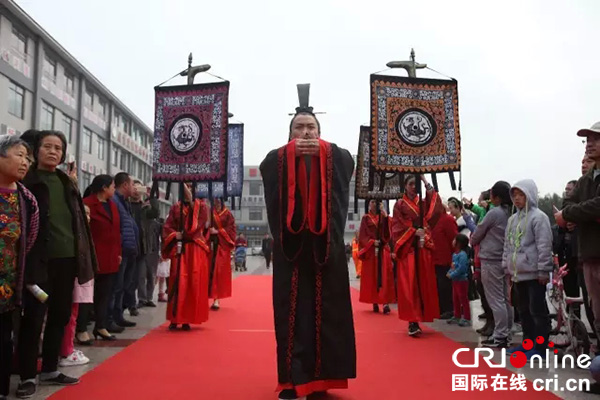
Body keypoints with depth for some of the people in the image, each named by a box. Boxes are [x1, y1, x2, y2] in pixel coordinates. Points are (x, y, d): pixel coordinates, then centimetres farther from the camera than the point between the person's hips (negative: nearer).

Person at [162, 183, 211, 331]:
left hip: (196, 250, -1)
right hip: (179, 248, 2)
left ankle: (187, 319, 7)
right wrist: (175, 234, -11)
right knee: (177, 283, -1)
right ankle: (175, 319, 5)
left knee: (194, 283, -1)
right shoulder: (175, 207, 11)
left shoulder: (202, 206, 5)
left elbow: (202, 225, -7)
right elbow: (167, 227, 6)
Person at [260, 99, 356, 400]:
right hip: (290, 246, -1)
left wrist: (321, 149, -22)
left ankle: (319, 374, 14)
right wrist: (294, 151, -23)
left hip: (325, 245, 1)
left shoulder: (335, 157, 12)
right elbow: (265, 168, -13)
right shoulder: (277, 159, 9)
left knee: (326, 311, 3)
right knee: (292, 312, -2)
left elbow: (349, 163, -9)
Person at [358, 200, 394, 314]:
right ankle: (375, 302, 3)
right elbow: (362, 235, 1)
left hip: (383, 250, 1)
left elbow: (387, 233, -2)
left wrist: (385, 216, -11)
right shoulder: (366, 218, 8)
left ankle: (385, 302, -12)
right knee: (372, 277, -1)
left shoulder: (383, 217, 12)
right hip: (370, 250, -1)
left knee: (384, 276, -7)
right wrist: (372, 242, -15)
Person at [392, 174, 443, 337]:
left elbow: (436, 208, -5)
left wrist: (426, 183, -6)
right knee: (409, 285, -10)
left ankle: (419, 317, 12)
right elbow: (398, 226, -2)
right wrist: (414, 232, -15)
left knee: (423, 283, 3)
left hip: (423, 247, 4)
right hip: (407, 247, -4)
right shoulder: (400, 204, 5)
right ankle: (412, 322, -13)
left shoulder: (423, 202, 15)